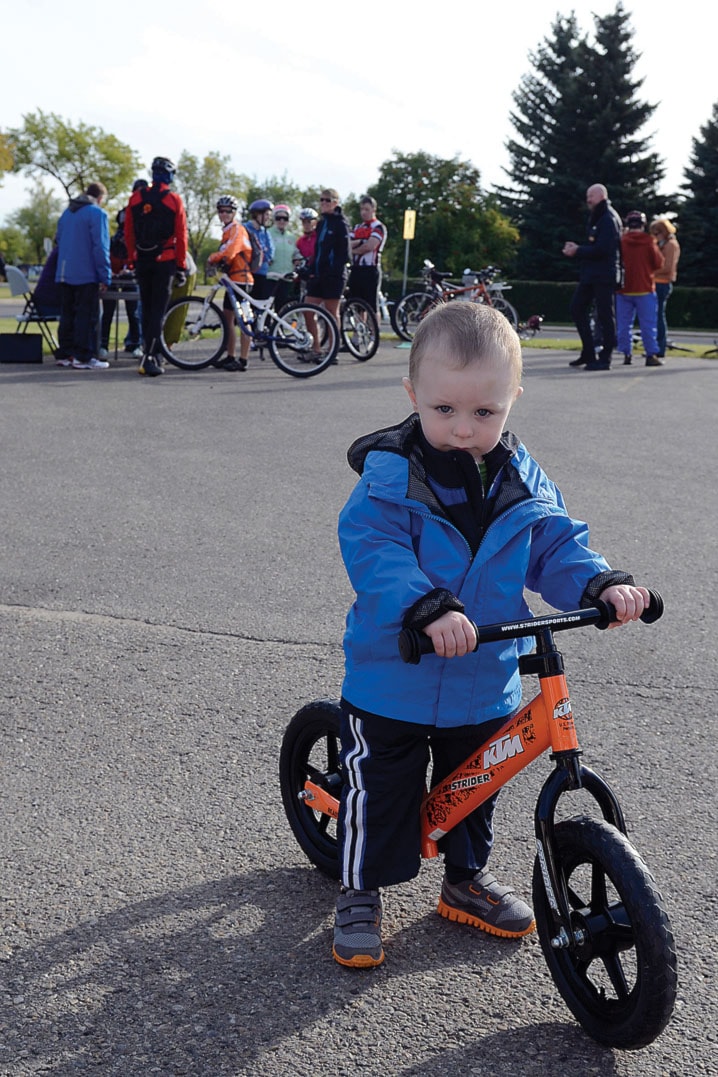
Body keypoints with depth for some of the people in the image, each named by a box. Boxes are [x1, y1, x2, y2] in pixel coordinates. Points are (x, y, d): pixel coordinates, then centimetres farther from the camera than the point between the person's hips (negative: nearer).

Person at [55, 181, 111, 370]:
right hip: (86, 275, -7)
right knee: (87, 316, -4)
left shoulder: (67, 213, 16)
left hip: (64, 274, 8)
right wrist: (105, 277, -13)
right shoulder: (97, 213, -9)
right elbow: (100, 247, -14)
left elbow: (59, 241, 24)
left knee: (67, 314, 12)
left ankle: (65, 354, 15)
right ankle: (83, 357, -7)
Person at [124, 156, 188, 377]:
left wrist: (131, 259, 15)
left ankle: (152, 355, 20)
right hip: (165, 261, -3)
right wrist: (181, 266, 1)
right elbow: (181, 236, -5)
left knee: (147, 309, 13)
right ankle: (150, 358, -12)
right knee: (158, 310, -3)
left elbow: (128, 232, 6)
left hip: (142, 260, 3)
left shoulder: (136, 198, 4)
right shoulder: (174, 201, -5)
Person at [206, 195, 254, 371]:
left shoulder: (237, 229, -11)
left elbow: (228, 253, -23)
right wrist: (218, 259, -1)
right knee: (227, 317, 12)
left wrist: (212, 258, -8)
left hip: (241, 279, -10)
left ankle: (243, 361, -8)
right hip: (232, 278, 10)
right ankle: (230, 357, 19)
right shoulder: (228, 230, 20)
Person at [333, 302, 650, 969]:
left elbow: (556, 546, 0)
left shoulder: (521, 480, -3)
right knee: (380, 793, 8)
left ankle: (467, 879, 44)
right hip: (392, 682, -5)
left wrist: (601, 585, -20)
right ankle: (360, 893, 28)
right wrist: (427, 608, -45)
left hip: (484, 685, 5)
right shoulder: (390, 475, -19)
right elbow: (371, 551, -30)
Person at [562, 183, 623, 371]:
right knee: (577, 308, 10)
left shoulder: (608, 219, -12)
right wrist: (577, 248, 3)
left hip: (604, 275, -10)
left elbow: (602, 249, -22)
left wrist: (578, 251, -16)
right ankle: (588, 353, 16)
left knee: (604, 315, -5)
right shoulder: (597, 218, 19)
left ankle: (605, 359, -1)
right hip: (590, 274, 10)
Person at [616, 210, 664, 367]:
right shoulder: (649, 241, -6)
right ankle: (651, 355, -3)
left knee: (624, 325, 8)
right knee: (648, 324, 1)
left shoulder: (621, 241, -3)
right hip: (645, 289, -1)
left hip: (624, 289, 2)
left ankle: (626, 354, 6)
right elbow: (659, 263, -2)